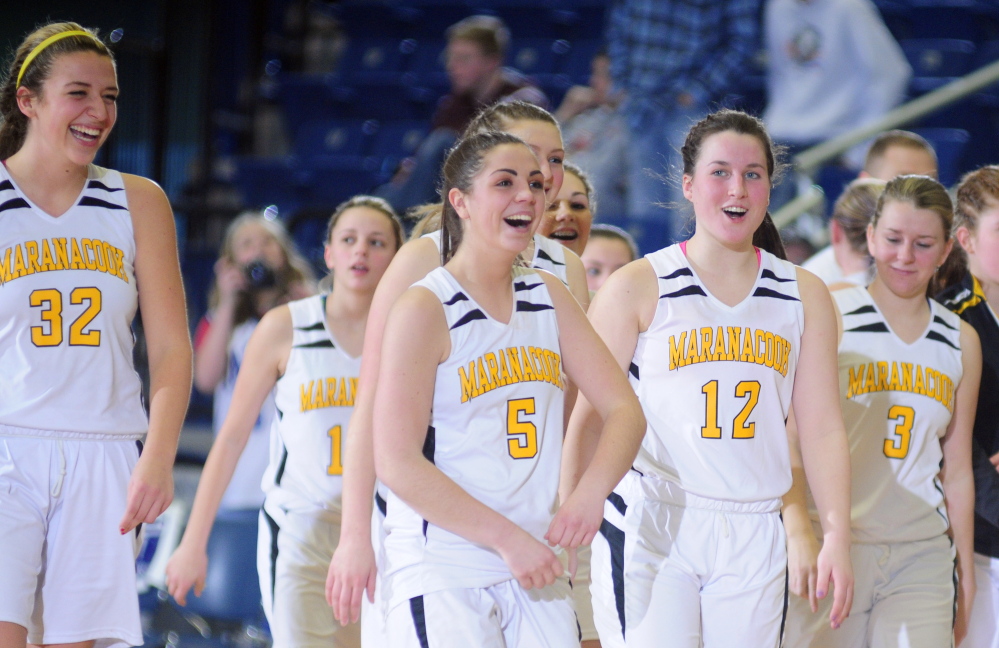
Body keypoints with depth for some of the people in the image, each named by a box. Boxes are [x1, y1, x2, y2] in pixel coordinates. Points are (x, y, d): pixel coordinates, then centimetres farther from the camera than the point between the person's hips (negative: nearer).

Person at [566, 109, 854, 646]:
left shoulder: (805, 295, 10)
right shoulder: (637, 288, 1)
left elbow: (822, 427, 8)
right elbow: (589, 416, 0)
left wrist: (837, 536, 0)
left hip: (753, 538, 3)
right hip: (649, 529, -3)